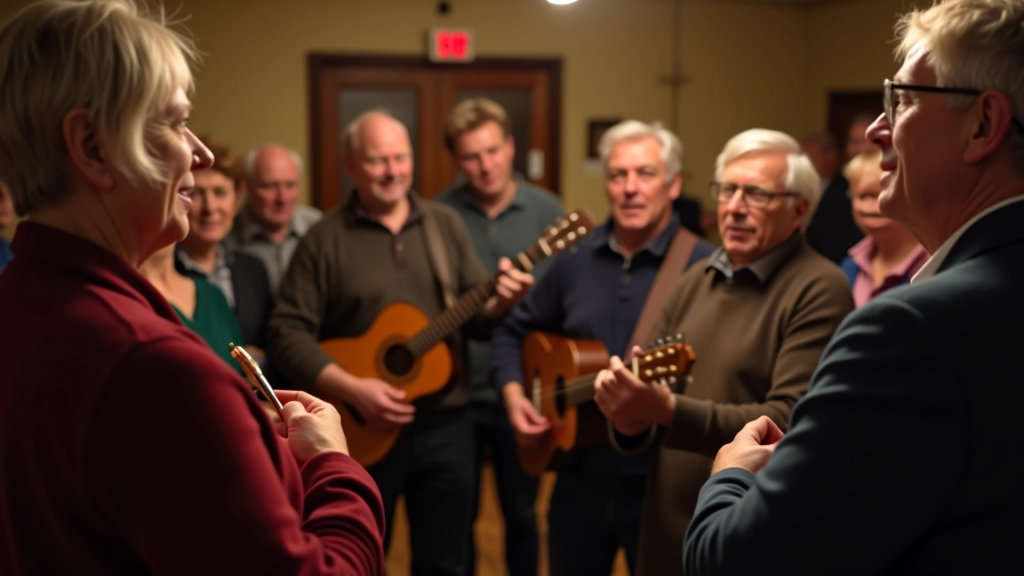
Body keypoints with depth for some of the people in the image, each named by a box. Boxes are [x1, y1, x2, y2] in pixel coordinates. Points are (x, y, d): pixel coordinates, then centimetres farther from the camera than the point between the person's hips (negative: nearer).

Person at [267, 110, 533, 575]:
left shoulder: (446, 224, 5)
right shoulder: (324, 239, -6)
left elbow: (475, 318, 6)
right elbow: (287, 334, -11)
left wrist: (498, 303, -17)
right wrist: (354, 389, -21)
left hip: (446, 425, 3)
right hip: (364, 430, -2)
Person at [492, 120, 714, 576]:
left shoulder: (703, 266, -12)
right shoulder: (574, 259, 5)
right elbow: (513, 330, 17)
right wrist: (513, 394, 2)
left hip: (661, 481, -4)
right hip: (581, 476, 5)